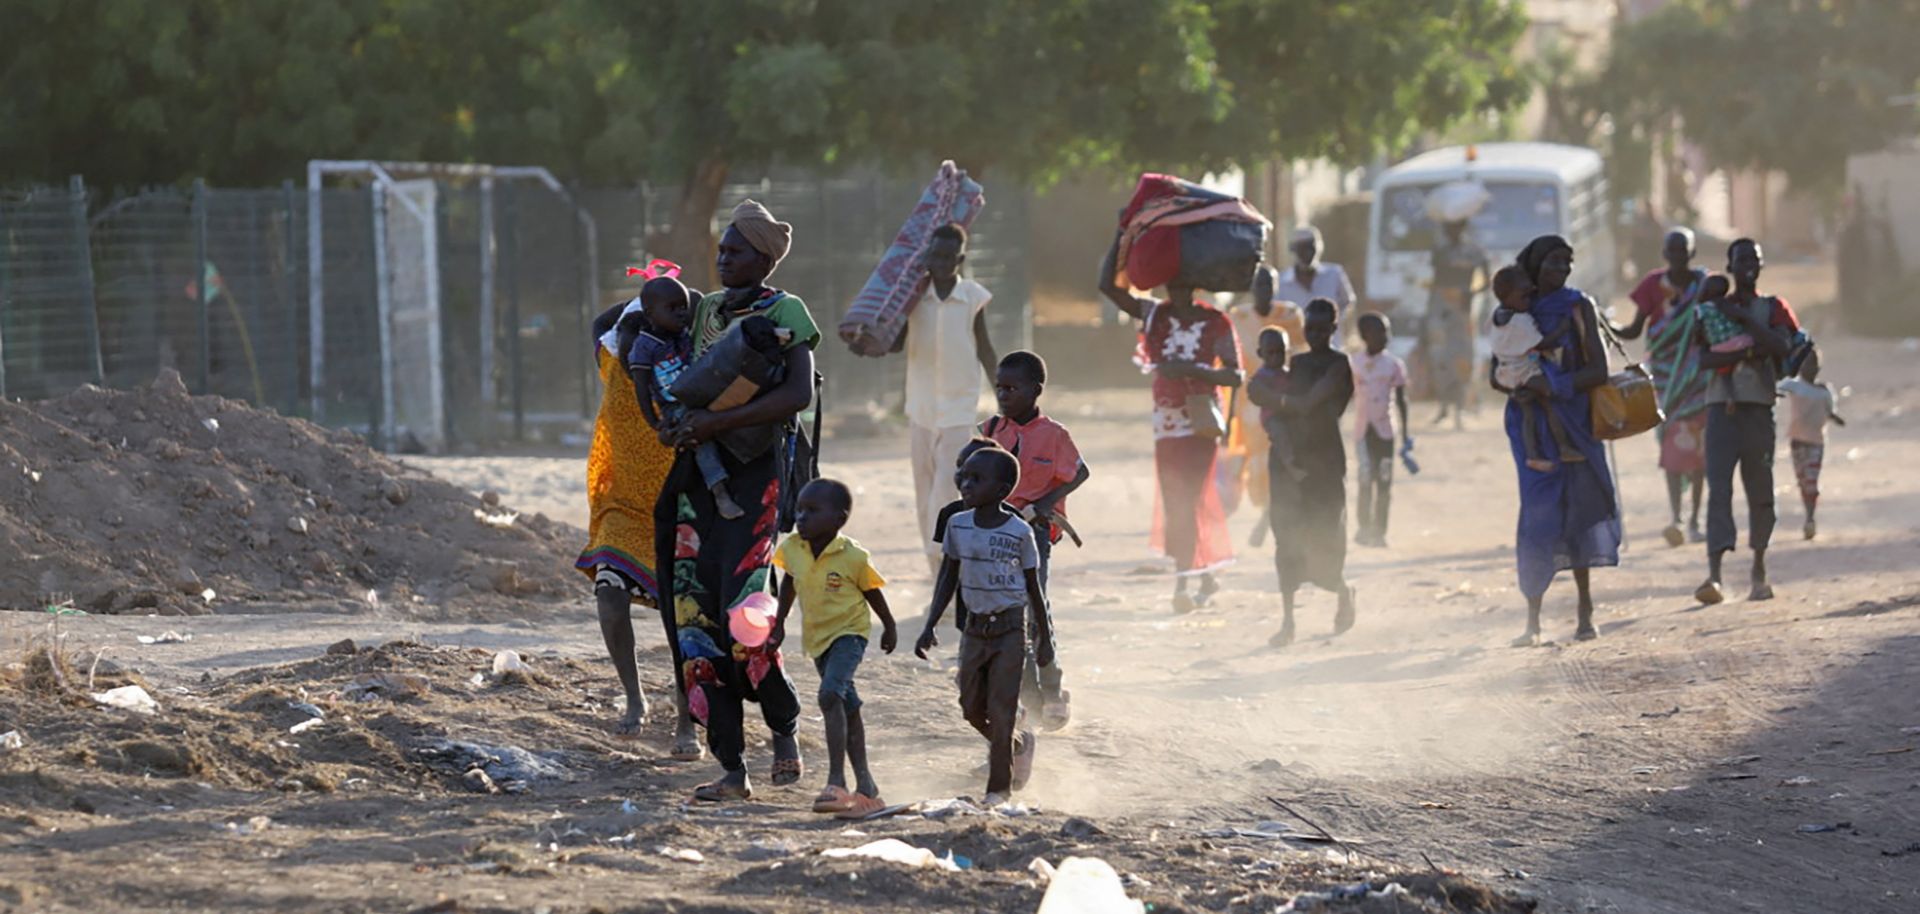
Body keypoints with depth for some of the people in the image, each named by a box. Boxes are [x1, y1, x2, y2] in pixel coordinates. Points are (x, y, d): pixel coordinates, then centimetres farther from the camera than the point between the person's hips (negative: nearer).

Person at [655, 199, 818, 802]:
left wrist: (717, 422, -23)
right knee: (696, 617, -1)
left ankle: (785, 728, 8)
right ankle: (731, 769, 3)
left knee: (742, 612, -18)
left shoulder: (785, 313, -4)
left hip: (754, 472, -6)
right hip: (697, 474, 7)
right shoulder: (704, 311, 15)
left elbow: (799, 394, -17)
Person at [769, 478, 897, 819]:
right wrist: (779, 623, 17)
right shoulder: (792, 550, -7)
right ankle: (864, 783, 26)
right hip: (816, 636, 6)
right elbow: (788, 584, 13)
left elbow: (871, 592, -4)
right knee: (848, 707, 16)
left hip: (849, 631, -6)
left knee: (831, 694, -27)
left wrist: (889, 627, 10)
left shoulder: (853, 557, -19)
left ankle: (836, 780, -30)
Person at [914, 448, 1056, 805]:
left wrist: (1044, 639, 2)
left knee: (1000, 711, -5)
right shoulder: (958, 526, 0)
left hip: (1010, 629, -5)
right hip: (975, 628, 5)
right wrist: (930, 627, 2)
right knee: (972, 708, 8)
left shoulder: (1019, 533, -11)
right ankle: (1018, 745, 35)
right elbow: (949, 578, 8)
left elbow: (1033, 587, -2)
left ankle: (999, 787, 5)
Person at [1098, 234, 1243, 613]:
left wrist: (1192, 369, -23)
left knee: (1187, 502, -12)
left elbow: (1235, 375, -10)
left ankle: (1183, 584, -13)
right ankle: (1206, 576, 21)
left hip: (1200, 424, -5)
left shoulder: (1215, 323, -6)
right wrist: (1122, 236, -4)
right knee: (1174, 505, 8)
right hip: (1166, 422, 5)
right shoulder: (1154, 315, 5)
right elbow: (1108, 284, 1)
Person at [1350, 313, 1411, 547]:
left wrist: (1405, 433, 2)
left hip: (1386, 430, 0)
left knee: (1384, 481, 0)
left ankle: (1379, 531, 5)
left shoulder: (1394, 364, 1)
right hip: (1363, 430, 0)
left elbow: (1401, 400, 4)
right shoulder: (1354, 364, 2)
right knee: (1366, 480, -2)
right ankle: (1364, 529, 5)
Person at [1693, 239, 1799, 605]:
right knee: (1718, 487, -14)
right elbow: (1704, 359, -2)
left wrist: (1743, 318, -10)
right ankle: (1714, 573, -24)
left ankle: (1759, 571, 19)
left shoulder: (1773, 308, 11)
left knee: (1760, 490, 4)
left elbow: (1781, 346, -8)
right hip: (1721, 406, -1)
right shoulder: (1713, 310, 12)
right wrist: (1747, 352, -15)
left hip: (1759, 407, 1)